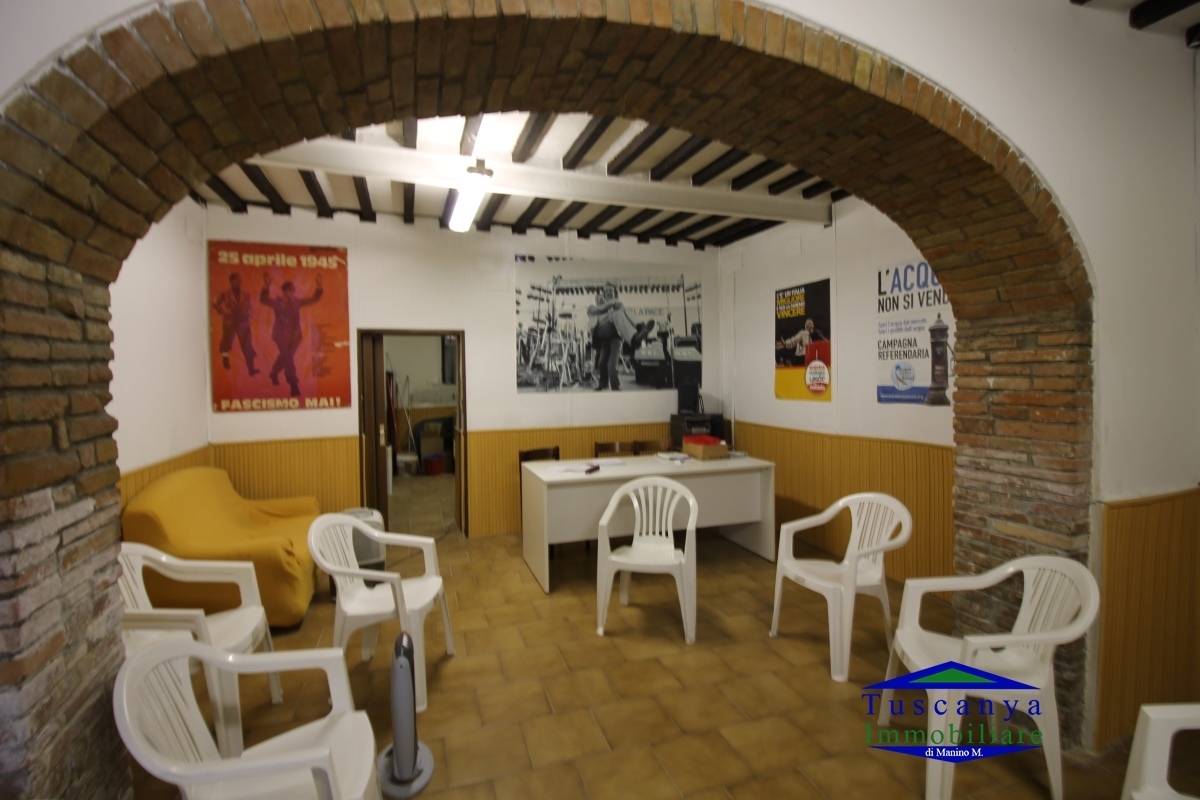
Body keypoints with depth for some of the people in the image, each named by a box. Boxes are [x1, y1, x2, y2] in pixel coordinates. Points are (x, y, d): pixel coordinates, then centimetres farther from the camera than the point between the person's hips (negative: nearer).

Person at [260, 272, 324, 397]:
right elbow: (264, 300, -23)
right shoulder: (277, 302, -7)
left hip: (294, 335, 5)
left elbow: (313, 298, 6)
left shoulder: (297, 302, 5)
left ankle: (274, 373, 46)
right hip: (282, 334, -5)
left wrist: (319, 287, -11)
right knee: (288, 357, -13)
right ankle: (294, 385, -13)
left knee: (285, 356, 19)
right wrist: (266, 287, -41)